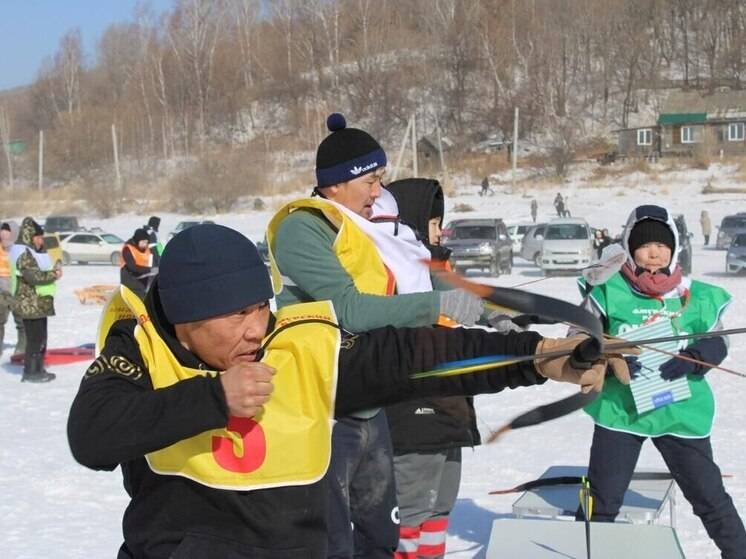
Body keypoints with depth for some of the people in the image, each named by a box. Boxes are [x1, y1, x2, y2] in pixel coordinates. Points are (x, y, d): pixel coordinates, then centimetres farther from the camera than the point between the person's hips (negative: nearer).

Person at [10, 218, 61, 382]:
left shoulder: (32, 252, 18)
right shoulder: (24, 254, -15)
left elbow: (41, 271, 21)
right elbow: (34, 276, -23)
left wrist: (53, 271, 1)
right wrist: (53, 275, -12)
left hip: (39, 303, 10)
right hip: (30, 304, -10)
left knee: (40, 338, 15)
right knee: (35, 338, -7)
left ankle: (37, 370, 22)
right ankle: (31, 372, -2)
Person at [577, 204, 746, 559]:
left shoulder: (696, 296, 1)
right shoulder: (609, 291, -4)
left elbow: (716, 345, 4)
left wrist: (690, 359, -17)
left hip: (681, 411, 1)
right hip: (619, 409, -1)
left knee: (709, 496, 10)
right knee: (602, 502, 7)